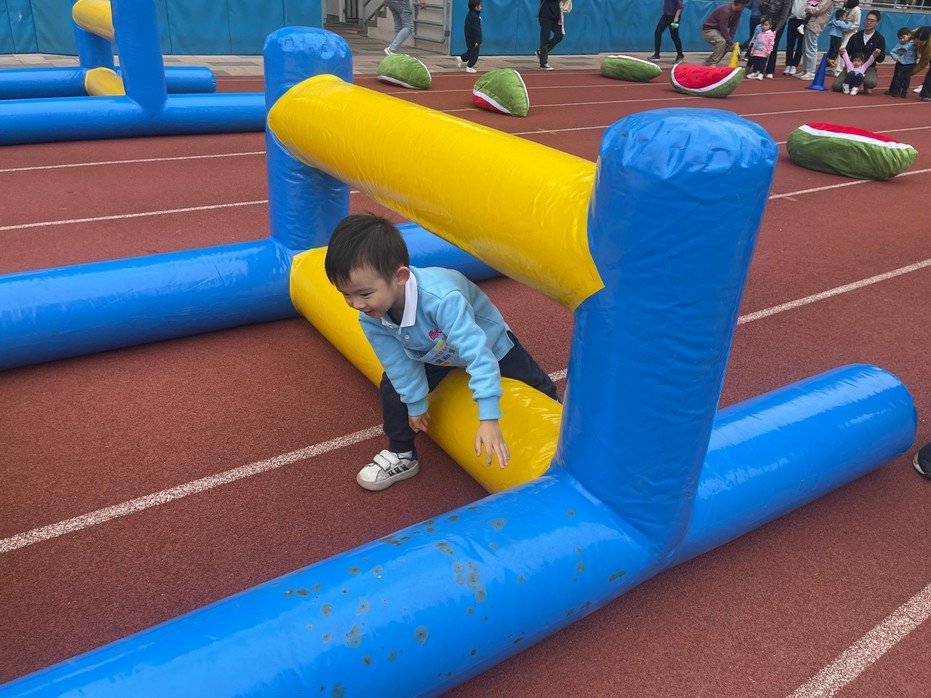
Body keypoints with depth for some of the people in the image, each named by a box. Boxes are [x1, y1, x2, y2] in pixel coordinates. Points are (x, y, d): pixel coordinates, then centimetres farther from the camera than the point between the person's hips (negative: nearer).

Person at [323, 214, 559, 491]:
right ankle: (401, 456, 15)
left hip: (489, 341, -3)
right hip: (431, 353, 4)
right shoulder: (369, 319, -29)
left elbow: (478, 354, -49)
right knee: (393, 386, -7)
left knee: (536, 386, 11)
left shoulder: (442, 299, -49)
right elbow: (399, 363, -13)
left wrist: (489, 419, -51)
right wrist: (416, 404, -2)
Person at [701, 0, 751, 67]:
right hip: (708, 30, -9)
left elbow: (734, 27, 0)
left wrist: (730, 41, -10)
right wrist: (731, 43, -25)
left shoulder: (738, 11, -2)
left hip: (717, 30, 9)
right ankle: (712, 64, -26)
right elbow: (724, 29, -28)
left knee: (727, 45, 7)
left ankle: (708, 62, 13)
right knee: (722, 41, -30)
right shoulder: (725, 11, -28)